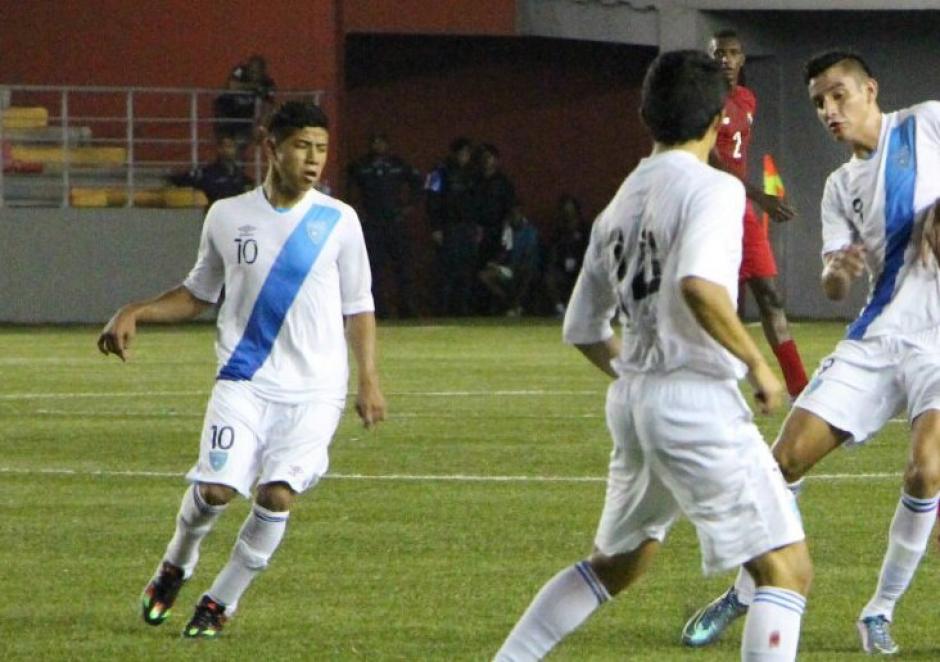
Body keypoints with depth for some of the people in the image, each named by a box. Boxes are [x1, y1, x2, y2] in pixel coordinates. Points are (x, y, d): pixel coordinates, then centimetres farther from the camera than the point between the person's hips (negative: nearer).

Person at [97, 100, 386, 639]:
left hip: (315, 391, 0)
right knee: (216, 487, -14)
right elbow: (198, 294, 18)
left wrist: (369, 381, 1)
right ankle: (177, 564, 19)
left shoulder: (338, 221, 2)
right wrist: (134, 315, 6)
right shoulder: (228, 217, 5)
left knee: (278, 494, -13)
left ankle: (222, 601, 8)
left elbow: (358, 308, 9)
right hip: (245, 381, 0)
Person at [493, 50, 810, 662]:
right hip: (697, 399, -8)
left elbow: (583, 329, 20)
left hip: (632, 402, 8)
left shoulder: (621, 203, 15)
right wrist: (756, 362, -17)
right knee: (788, 567, -6)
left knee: (616, 564, 26)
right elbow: (699, 284, -28)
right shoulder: (712, 188, -9)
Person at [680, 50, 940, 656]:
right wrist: (838, 273, -17)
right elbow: (835, 288, 7)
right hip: (879, 336, 5)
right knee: (789, 456, -1)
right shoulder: (842, 187, 15)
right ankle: (743, 596, 16)